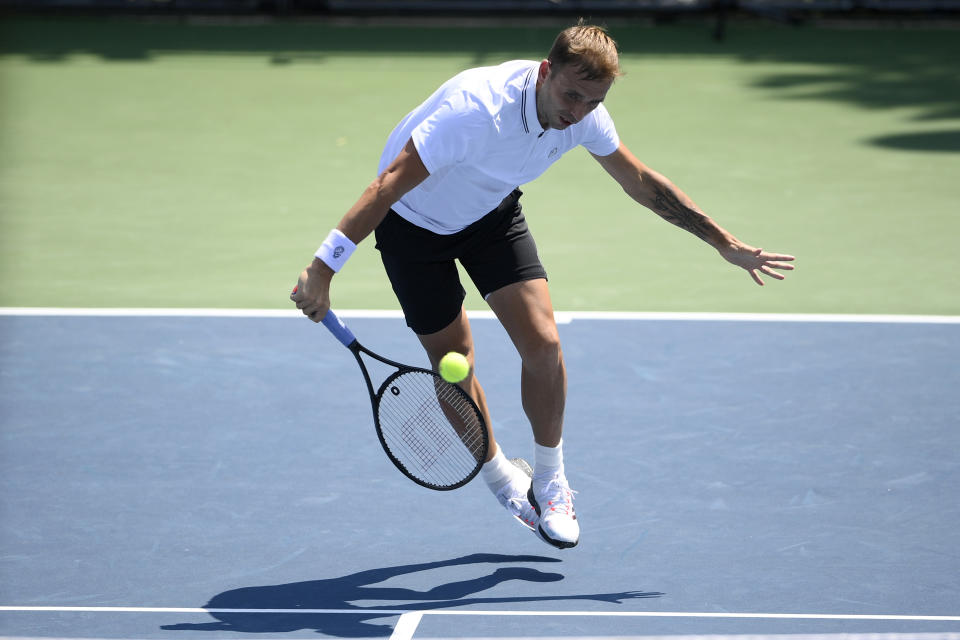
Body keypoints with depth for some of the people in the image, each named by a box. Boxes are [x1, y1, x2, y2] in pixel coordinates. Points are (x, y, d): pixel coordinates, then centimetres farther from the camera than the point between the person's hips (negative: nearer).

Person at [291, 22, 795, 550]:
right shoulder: (480, 110, -40)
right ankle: (502, 480, 26)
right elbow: (389, 185, -39)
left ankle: (550, 485, 11)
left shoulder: (583, 114, -19)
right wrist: (323, 267, -44)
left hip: (492, 212, 5)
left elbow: (641, 181, -1)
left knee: (542, 342, -8)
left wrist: (724, 243, 2)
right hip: (414, 222, -5)